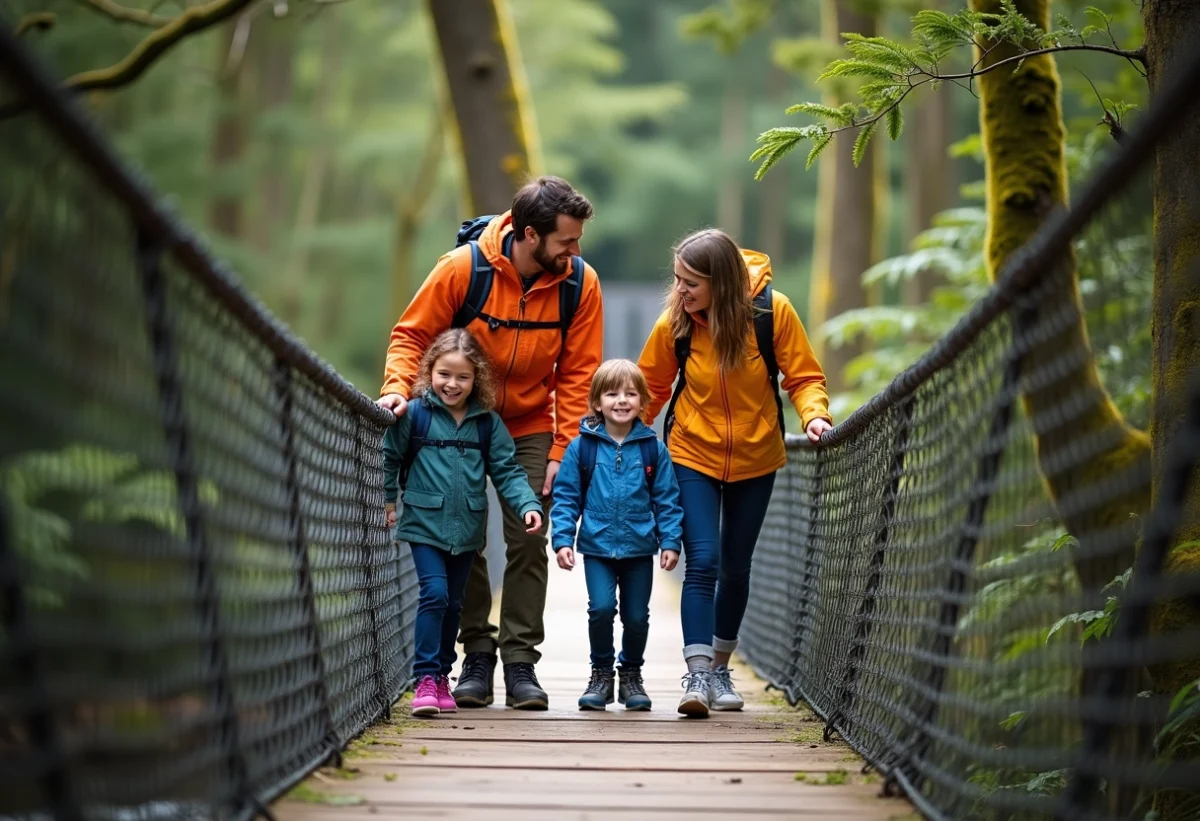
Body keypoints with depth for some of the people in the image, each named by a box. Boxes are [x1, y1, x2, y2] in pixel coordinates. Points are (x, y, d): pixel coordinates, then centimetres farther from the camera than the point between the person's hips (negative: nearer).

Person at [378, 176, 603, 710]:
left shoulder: (579, 283, -15)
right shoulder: (464, 267, -21)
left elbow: (577, 374, -8)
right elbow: (412, 334, -9)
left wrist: (563, 450, -12)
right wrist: (399, 388, -26)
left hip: (530, 428, 1)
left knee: (528, 541, -4)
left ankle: (521, 662, 2)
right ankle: (477, 654, 11)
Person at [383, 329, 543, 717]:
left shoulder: (488, 423, 2)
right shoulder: (415, 415, -5)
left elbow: (507, 471, 2)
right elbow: (389, 458, 3)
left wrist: (528, 505, -10)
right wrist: (386, 500, 1)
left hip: (466, 529, 3)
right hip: (425, 524, -3)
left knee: (453, 603, 12)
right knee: (434, 594, -15)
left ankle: (442, 676, 25)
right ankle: (425, 677, -10)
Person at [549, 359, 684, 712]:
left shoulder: (653, 448, 0)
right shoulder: (582, 447, -3)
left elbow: (667, 500, 5)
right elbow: (566, 497, 0)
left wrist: (671, 541, -1)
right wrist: (562, 539, -7)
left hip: (640, 549, 1)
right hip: (597, 547, -1)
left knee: (637, 616, 6)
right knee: (601, 607, -14)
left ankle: (632, 675, 27)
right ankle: (601, 674, 6)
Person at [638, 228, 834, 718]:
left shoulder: (772, 312, -17)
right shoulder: (673, 324, -14)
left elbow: (804, 377, -8)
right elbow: (651, 389, -1)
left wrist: (814, 415, -27)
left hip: (754, 459, 1)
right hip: (693, 457, -1)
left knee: (735, 567, 13)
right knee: (702, 562, -15)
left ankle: (719, 668, 29)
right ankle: (697, 674, -15)